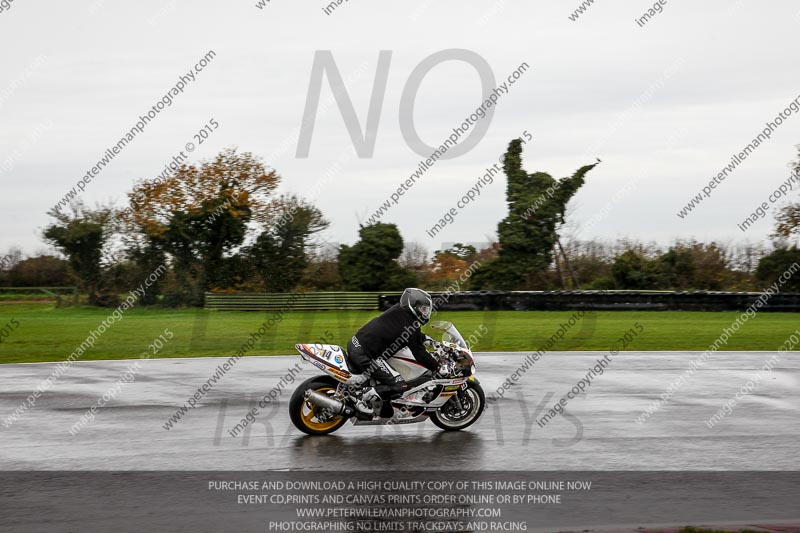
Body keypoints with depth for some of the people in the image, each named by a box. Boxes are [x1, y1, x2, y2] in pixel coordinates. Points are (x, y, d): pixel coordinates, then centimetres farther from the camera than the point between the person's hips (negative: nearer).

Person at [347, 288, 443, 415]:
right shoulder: (412, 327, -13)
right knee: (400, 386, -10)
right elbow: (420, 355, -11)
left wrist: (424, 338, 29)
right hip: (366, 356, -9)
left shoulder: (397, 309, 9)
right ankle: (365, 399, -9)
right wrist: (439, 368, -3)